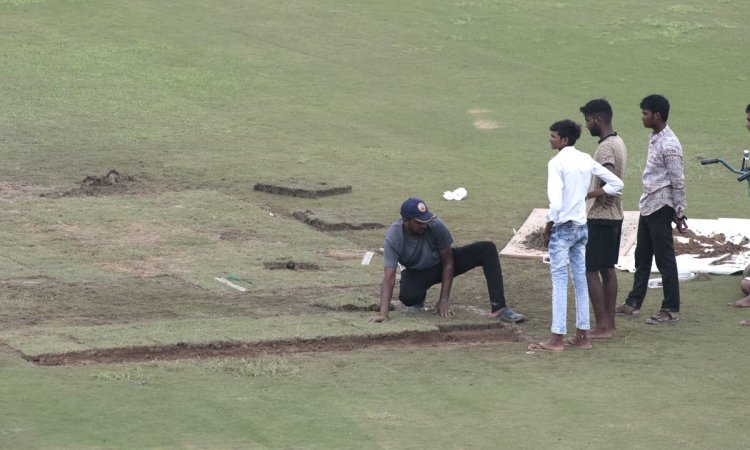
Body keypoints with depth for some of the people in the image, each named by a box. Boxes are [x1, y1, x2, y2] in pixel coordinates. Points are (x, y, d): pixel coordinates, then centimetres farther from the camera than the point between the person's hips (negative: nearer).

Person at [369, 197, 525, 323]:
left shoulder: (437, 226, -28)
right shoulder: (393, 237, -30)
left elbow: (448, 263, -17)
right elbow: (389, 277, -34)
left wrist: (444, 300, -21)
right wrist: (383, 313, -45)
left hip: (441, 265, 2)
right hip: (417, 274, -2)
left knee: (487, 249, -20)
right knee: (407, 295, -38)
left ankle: (499, 308, -23)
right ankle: (419, 298, 4)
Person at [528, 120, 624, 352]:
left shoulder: (557, 163, -15)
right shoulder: (586, 160, 6)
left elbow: (555, 202, -22)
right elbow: (616, 184, 10)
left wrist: (547, 229, -10)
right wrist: (589, 195, 12)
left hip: (563, 227, -7)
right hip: (582, 226, 7)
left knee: (559, 281, -4)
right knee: (580, 280, 12)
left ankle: (557, 338, -4)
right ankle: (582, 335, 16)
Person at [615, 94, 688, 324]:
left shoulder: (669, 145, -19)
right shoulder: (655, 139, 11)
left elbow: (678, 182, -18)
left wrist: (680, 214, -16)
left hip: (660, 208, -10)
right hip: (648, 205, 10)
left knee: (665, 259, -3)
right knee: (642, 256, 16)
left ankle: (671, 310, 3)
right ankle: (634, 303, 26)